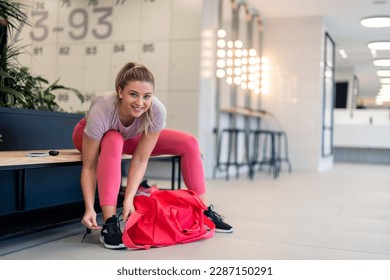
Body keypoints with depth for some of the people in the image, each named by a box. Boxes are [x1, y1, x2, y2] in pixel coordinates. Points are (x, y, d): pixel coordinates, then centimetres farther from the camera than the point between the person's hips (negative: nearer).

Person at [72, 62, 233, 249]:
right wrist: (90, 209, -43)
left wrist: (129, 198, -37)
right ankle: (109, 224, -36)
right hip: (89, 136, -3)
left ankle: (204, 212, 1)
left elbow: (141, 159, -28)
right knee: (113, 141, -40)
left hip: (129, 138, 3)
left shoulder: (157, 111, -34)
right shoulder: (101, 111, -40)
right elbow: (89, 167, -35)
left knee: (188, 143, -10)